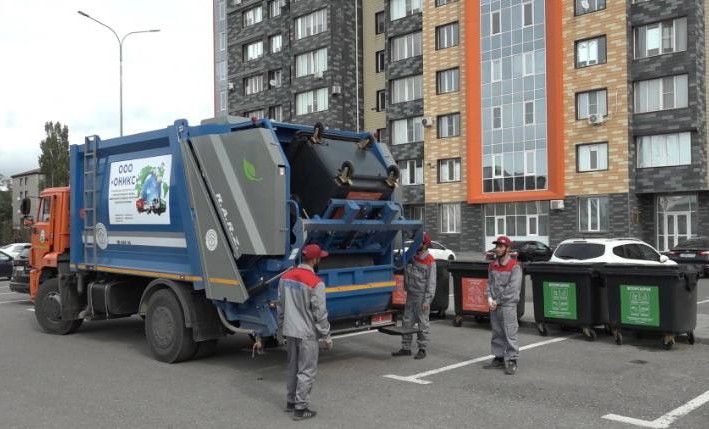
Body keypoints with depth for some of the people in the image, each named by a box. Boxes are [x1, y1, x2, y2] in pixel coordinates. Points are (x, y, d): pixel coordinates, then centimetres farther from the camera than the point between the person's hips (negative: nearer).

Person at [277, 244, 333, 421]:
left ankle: (291, 402, 29)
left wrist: (281, 328, 22)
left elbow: (281, 306, 11)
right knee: (306, 372, 3)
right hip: (307, 334, -7)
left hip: (289, 331, 7)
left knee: (293, 368, 19)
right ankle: (300, 408, 7)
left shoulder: (286, 277, 3)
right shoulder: (316, 283, -19)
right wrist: (326, 336, -6)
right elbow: (320, 313, -16)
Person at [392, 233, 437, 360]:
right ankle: (406, 348, 19)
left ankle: (422, 349, 10)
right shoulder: (412, 256, 8)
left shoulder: (430, 261, -12)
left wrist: (427, 300, -17)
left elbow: (431, 282, -13)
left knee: (423, 323, 1)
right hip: (410, 295, 7)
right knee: (407, 321, 10)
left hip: (421, 297, -7)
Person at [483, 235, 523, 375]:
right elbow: (490, 283, 12)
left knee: (510, 334, -7)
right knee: (497, 333, 13)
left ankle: (512, 361, -3)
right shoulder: (492, 265, 12)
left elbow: (512, 289, -14)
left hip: (508, 305, -7)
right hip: (494, 306, 7)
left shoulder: (514, 267, -9)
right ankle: (499, 358, 22)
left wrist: (498, 301, -13)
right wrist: (489, 298, -5)